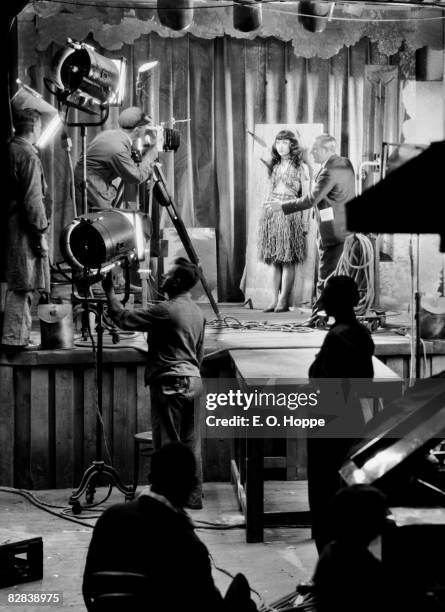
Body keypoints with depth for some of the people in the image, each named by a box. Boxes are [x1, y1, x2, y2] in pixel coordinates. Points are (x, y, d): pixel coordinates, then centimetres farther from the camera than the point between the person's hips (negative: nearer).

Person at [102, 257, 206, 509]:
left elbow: (124, 318, -13)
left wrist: (110, 291, -2)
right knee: (191, 442, 12)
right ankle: (193, 496, 16)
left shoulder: (165, 310, -16)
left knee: (168, 444, -3)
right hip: (194, 381, 8)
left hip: (171, 383, -8)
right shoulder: (198, 312, 12)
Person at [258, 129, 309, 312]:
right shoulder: (275, 165, 17)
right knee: (274, 260, 5)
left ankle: (284, 301, -6)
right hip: (270, 211, 5)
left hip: (289, 212, -5)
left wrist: (305, 222, -7)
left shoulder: (299, 167, 1)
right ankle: (275, 299, 6)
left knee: (287, 260, -6)